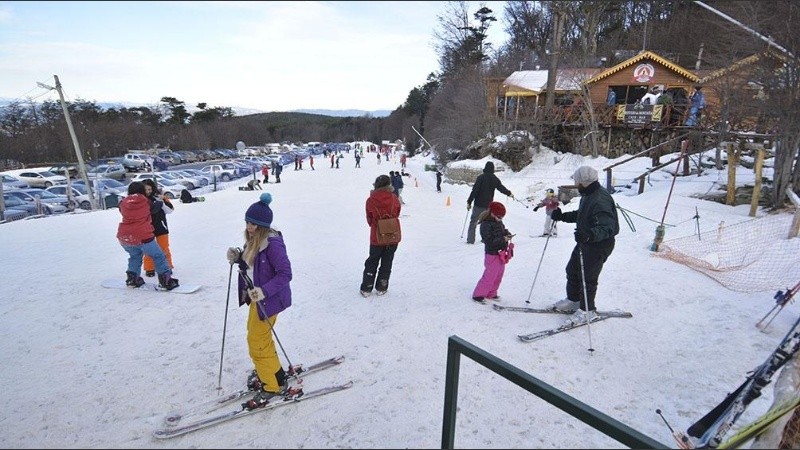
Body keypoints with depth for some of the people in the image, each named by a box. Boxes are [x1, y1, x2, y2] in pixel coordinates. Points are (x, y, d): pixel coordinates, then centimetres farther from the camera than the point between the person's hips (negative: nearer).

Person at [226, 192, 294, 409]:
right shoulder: (253, 240, 1)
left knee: (257, 342, 0)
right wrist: (237, 258, -7)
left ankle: (275, 384, 18)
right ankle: (265, 370, 48)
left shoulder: (272, 244, -26)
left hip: (269, 299, -10)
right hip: (257, 296, 10)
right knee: (256, 334, 25)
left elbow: (285, 273, -26)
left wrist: (264, 291, -35)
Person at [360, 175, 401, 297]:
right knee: (386, 263, 15)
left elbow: (369, 220, 0)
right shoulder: (394, 200, -10)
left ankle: (366, 288, 19)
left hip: (376, 238, 0)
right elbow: (397, 215, 5)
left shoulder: (371, 201, -11)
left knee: (372, 262, 16)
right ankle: (381, 288, 22)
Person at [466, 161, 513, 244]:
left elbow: (475, 190, -13)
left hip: (479, 204, -4)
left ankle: (470, 239, -2)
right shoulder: (495, 179, 3)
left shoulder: (480, 177, -10)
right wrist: (509, 193, 34)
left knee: (473, 221, 2)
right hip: (488, 205, 4)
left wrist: (469, 202, -9)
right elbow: (501, 188, 14)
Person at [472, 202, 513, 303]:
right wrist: (503, 239, -27)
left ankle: (491, 294, 31)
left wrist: (507, 234, 0)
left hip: (501, 253, 9)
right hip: (492, 254, -9)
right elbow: (489, 241, -24)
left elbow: (503, 231, 23)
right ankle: (478, 294, 8)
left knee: (499, 275, 16)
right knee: (490, 276, -6)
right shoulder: (485, 225, -20)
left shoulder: (499, 223, 7)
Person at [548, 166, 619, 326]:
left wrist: (590, 235, -51)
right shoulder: (588, 195, 5)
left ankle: (587, 310, 19)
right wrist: (562, 216, 14)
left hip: (599, 245, -10)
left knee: (587, 277, 1)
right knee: (572, 270, 19)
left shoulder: (600, 200, -28)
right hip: (585, 241, 10)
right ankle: (573, 300, 37)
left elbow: (607, 227, -35)